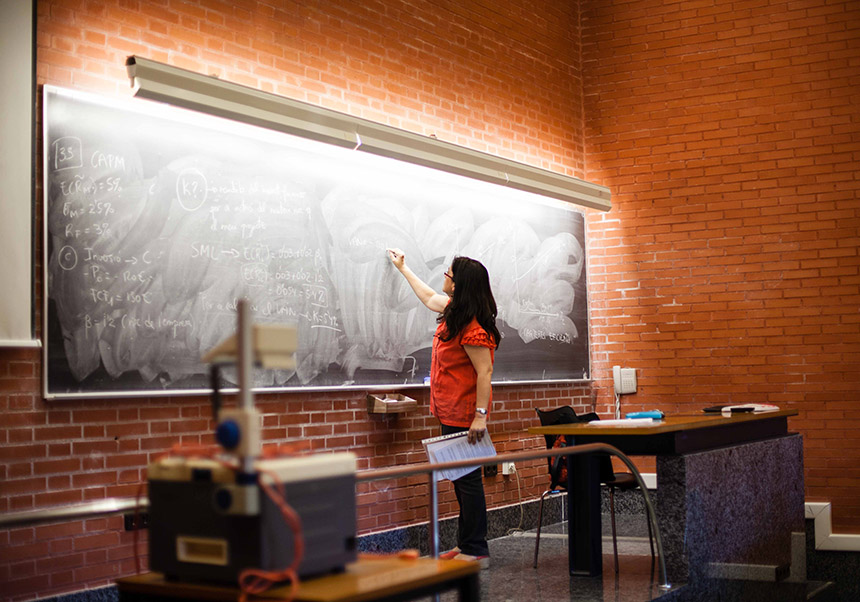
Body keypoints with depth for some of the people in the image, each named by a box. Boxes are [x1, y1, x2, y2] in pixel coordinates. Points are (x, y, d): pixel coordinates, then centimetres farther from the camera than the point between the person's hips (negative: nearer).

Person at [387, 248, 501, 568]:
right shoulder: (454, 311, 10)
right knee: (461, 480, 15)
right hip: (452, 413, 11)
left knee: (468, 479, -5)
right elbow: (428, 297, 30)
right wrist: (403, 268, 40)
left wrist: (480, 415, -27)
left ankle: (476, 551, 1)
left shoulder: (472, 328, -21)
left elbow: (484, 371, -24)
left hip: (464, 416, -11)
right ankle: (466, 544, 24)